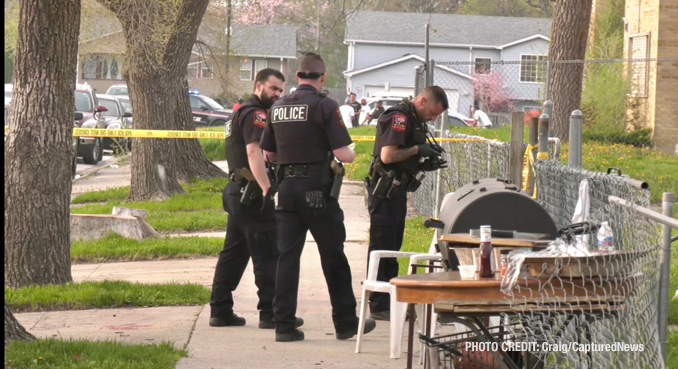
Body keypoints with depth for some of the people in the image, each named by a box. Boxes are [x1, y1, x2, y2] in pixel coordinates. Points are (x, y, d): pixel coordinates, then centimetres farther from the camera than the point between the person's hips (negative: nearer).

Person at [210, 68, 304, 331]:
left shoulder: (241, 112, 21)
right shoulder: (255, 114, -12)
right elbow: (254, 153, -25)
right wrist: (268, 190, -32)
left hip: (236, 191, 10)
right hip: (251, 193, -10)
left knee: (234, 253, 12)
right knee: (268, 255, -6)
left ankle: (220, 310, 14)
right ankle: (270, 313, -5)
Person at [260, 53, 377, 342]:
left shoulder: (278, 107, 9)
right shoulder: (324, 106, -10)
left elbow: (268, 153, 17)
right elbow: (343, 154, -14)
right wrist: (350, 155, 8)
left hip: (287, 187, 5)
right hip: (317, 190, -5)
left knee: (287, 256, 6)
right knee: (333, 258, 6)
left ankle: (284, 324, 3)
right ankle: (346, 323, 14)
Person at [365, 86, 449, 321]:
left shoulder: (414, 121, 16)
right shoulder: (399, 118, -15)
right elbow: (388, 156, -24)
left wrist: (425, 165, 7)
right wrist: (417, 150, -15)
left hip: (397, 190, 10)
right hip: (385, 191, -10)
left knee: (392, 248, 13)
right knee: (382, 248, -5)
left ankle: (389, 302, 19)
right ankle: (379, 306, -2)